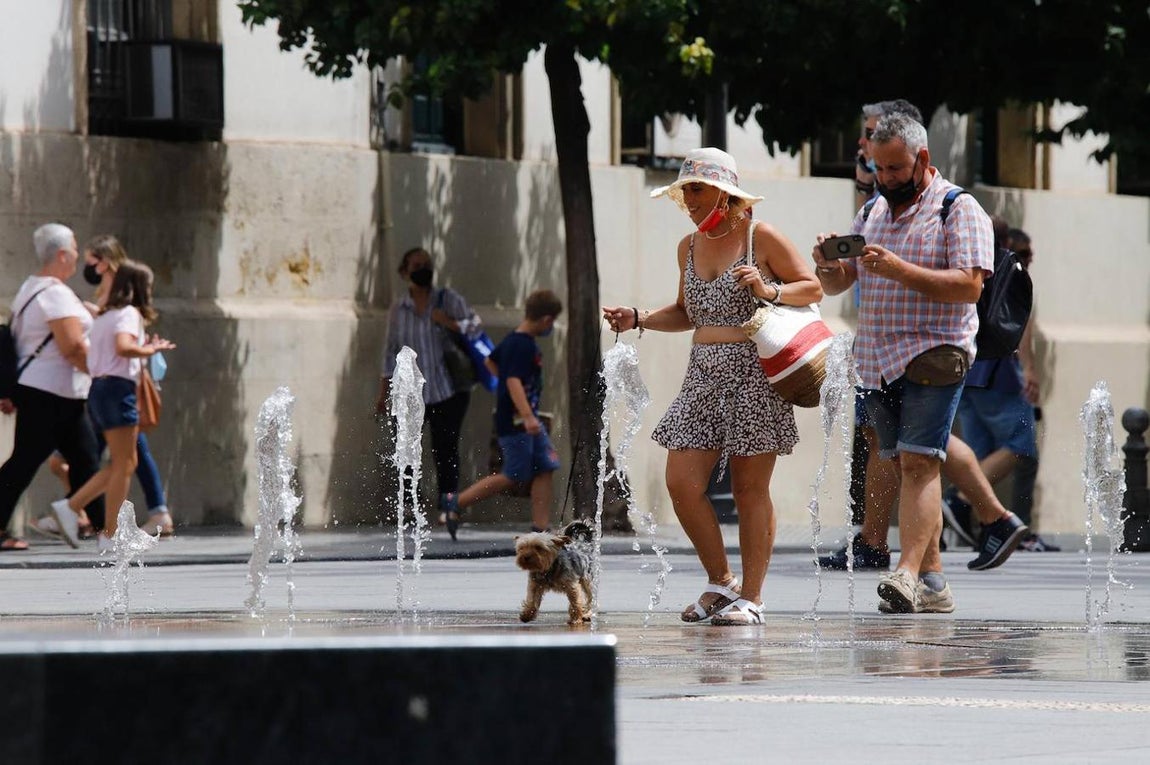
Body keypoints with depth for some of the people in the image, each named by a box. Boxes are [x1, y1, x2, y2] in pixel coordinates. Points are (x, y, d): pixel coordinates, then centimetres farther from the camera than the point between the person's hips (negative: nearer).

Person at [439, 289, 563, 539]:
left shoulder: (513, 340, 11)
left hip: (528, 420, 10)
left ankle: (541, 528, 4)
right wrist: (527, 416, -39)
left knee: (545, 470, 5)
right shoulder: (523, 346, -19)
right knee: (513, 476, -4)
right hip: (514, 422, -10)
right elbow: (514, 381, -30)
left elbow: (491, 361, 26)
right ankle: (456, 503, 7)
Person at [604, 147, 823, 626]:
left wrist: (769, 291, -19)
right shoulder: (689, 247, 14)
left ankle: (751, 597, 6)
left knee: (749, 489, -1)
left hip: (755, 374, -6)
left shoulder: (761, 237, -4)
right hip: (703, 374, 6)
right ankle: (720, 582, 14)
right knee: (681, 483, -3)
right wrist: (638, 320, 10)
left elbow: (813, 289, -2)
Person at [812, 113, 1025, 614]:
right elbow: (837, 285, 18)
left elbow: (969, 286, -14)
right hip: (877, 361, 7)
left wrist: (901, 271, -23)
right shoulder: (873, 212, 18)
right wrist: (826, 265, -6)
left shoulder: (959, 210, -3)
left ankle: (908, 573, -25)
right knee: (907, 467, 7)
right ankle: (933, 581, 10)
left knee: (919, 463, -16)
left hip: (933, 358, -7)